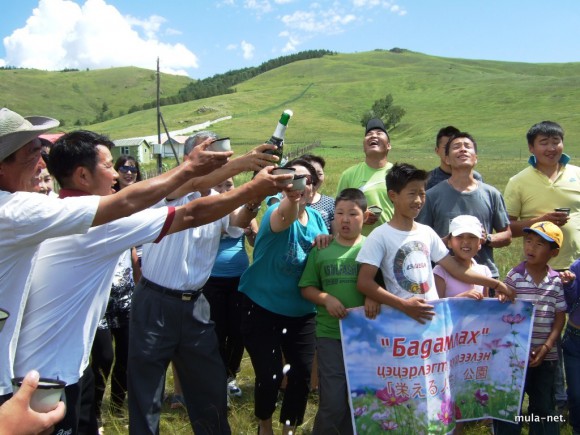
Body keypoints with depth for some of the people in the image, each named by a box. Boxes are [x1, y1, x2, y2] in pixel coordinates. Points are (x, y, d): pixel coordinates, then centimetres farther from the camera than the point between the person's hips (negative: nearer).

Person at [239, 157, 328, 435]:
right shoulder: (276, 212, -18)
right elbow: (283, 218, -45)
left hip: (300, 312, 5)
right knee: (270, 375, -6)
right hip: (262, 309, -5)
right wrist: (291, 197, -67)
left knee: (302, 373, 4)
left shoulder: (316, 218, 0)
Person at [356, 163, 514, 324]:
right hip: (401, 317, -5)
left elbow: (455, 268, 13)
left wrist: (495, 284, 9)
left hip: (434, 313, 5)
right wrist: (403, 305, -21)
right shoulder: (380, 236, -9)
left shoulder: (427, 232, 8)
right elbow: (364, 282, -15)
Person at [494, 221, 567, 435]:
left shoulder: (556, 281, 0)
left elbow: (560, 316, 3)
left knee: (544, 406, 16)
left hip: (546, 356, 3)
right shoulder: (514, 276, -8)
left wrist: (546, 347, -6)